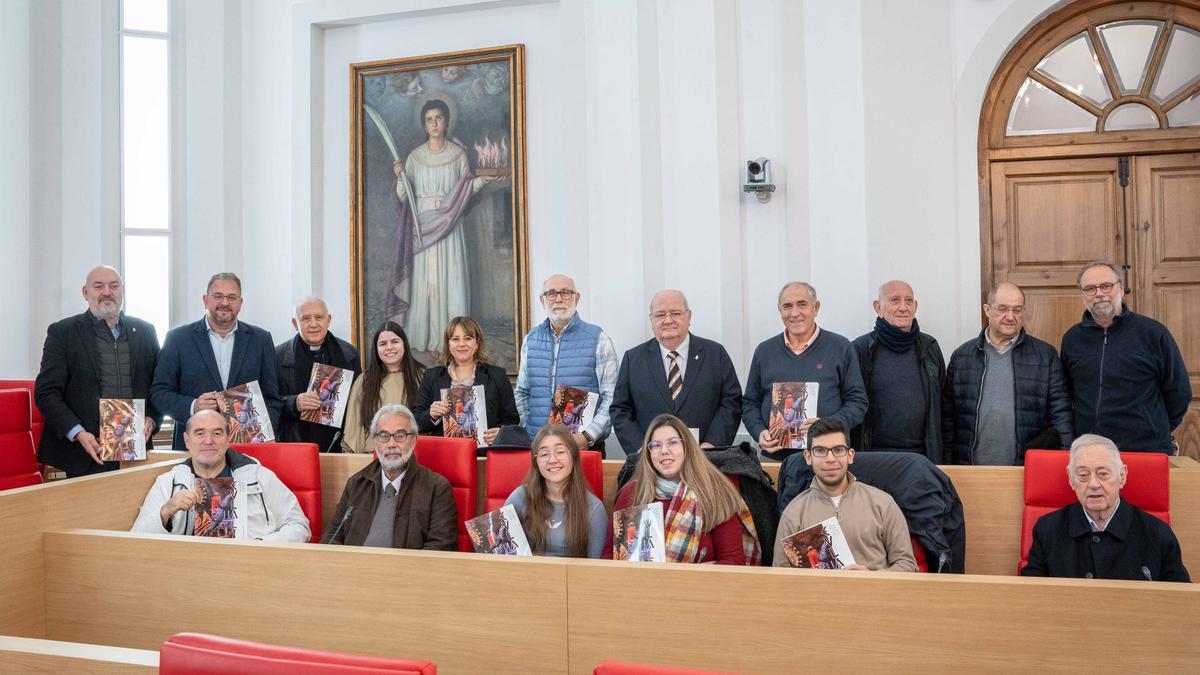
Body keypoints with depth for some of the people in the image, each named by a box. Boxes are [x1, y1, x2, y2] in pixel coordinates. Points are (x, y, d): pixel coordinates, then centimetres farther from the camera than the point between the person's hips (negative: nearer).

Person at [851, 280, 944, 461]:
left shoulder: (929, 347, 9)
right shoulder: (860, 349, -3)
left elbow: (941, 405, 14)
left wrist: (937, 456, 11)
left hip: (922, 455, 3)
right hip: (873, 458, -3)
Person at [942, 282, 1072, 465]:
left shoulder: (1046, 355, 5)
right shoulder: (962, 356, 7)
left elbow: (1060, 413, 3)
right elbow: (947, 415, 6)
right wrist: (947, 465, 2)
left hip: (1028, 472, -1)